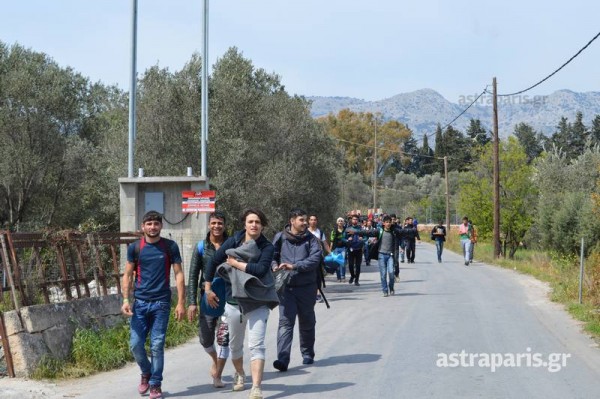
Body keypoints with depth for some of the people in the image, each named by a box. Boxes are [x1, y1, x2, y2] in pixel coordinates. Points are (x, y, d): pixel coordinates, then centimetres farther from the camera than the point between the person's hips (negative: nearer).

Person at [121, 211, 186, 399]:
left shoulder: (170, 247, 1)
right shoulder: (134, 248, 4)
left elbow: (178, 274, 1)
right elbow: (127, 275, 6)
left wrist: (181, 303, -5)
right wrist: (125, 300, -5)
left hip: (161, 302, -1)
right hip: (140, 302, 1)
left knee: (157, 345, -2)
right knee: (135, 344, -1)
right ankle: (146, 373, 26)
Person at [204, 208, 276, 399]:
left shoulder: (267, 247, -9)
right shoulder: (233, 242, -2)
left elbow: (261, 269, -27)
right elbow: (213, 263, 6)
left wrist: (236, 263, -17)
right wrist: (208, 289, 7)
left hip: (257, 304, -3)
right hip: (233, 302, 3)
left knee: (256, 346, -13)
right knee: (235, 345, 18)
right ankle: (239, 375, 44)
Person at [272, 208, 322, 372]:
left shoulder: (311, 239, 0)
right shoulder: (280, 238, 3)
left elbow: (315, 259, -14)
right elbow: (272, 256, 14)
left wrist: (294, 266, -23)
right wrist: (275, 265, -8)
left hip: (306, 286, 1)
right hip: (286, 287, -1)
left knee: (307, 322, 14)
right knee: (285, 321, -11)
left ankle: (307, 354, 33)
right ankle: (283, 359, -17)